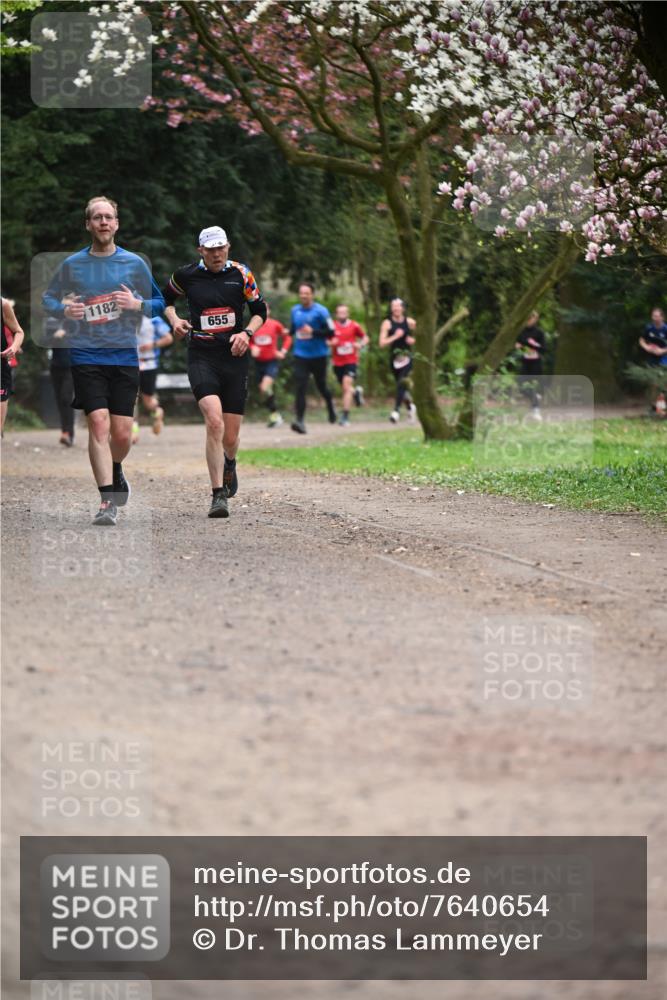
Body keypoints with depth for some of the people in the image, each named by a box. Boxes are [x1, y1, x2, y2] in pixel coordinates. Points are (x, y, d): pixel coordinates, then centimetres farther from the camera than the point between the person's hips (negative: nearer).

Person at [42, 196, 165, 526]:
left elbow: (160, 303, 11)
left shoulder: (134, 263, 5)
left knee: (122, 434, 1)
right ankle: (107, 501, -12)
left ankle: (115, 471, 35)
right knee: (98, 424, -14)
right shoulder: (72, 264, 4)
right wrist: (63, 309, -8)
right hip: (86, 358, -1)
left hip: (125, 357, 1)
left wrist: (138, 304, -10)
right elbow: (48, 298, 14)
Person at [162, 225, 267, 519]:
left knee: (230, 437, 4)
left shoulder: (240, 274, 2)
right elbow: (166, 299, 22)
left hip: (235, 356, 1)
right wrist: (174, 320, 3)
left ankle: (229, 466, 43)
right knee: (214, 421, -24)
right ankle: (218, 495, -19)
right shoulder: (186, 275, 2)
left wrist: (246, 333, -8)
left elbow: (260, 310, 10)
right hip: (201, 358, -1)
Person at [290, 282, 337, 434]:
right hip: (301, 355, 3)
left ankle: (330, 405, 45)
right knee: (300, 388, -11)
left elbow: (330, 332, -11)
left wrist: (313, 332, -22)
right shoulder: (295, 310, 6)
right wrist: (290, 332, 2)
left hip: (318, 355, -3)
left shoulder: (321, 311, -9)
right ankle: (300, 420, -15)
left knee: (321, 386, 13)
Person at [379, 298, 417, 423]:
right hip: (395, 357, 2)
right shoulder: (387, 323, -3)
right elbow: (382, 343, -11)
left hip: (407, 356, -2)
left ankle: (396, 410, -25)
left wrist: (414, 340, -7)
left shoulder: (410, 322, -1)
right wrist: (395, 337, -20)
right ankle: (410, 406, 37)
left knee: (402, 383, -20)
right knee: (401, 385, 11)